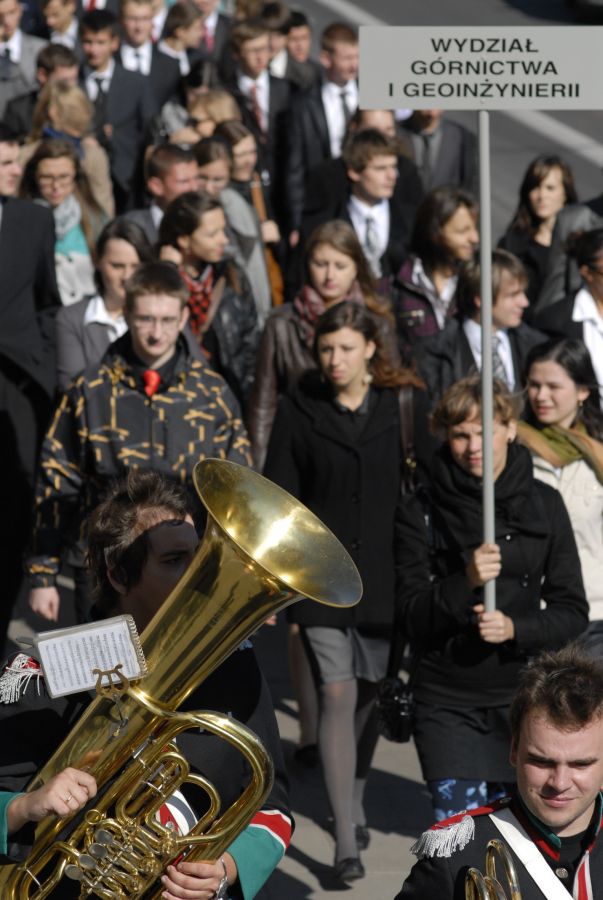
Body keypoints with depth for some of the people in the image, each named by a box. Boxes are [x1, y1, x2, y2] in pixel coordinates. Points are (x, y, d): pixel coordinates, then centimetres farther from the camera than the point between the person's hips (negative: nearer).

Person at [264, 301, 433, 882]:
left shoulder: (406, 405, -1)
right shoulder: (299, 409, -1)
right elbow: (278, 498, 1)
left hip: (386, 573, 1)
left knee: (370, 693, 13)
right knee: (337, 695, -9)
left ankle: (354, 804, 36)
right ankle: (346, 842, -9)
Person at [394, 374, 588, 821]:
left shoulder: (543, 505, 3)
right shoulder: (422, 515, -1)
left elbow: (573, 611, 3)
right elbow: (412, 619, -4)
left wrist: (515, 629, -15)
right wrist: (464, 581, -22)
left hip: (524, 697, 1)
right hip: (448, 704, -1)